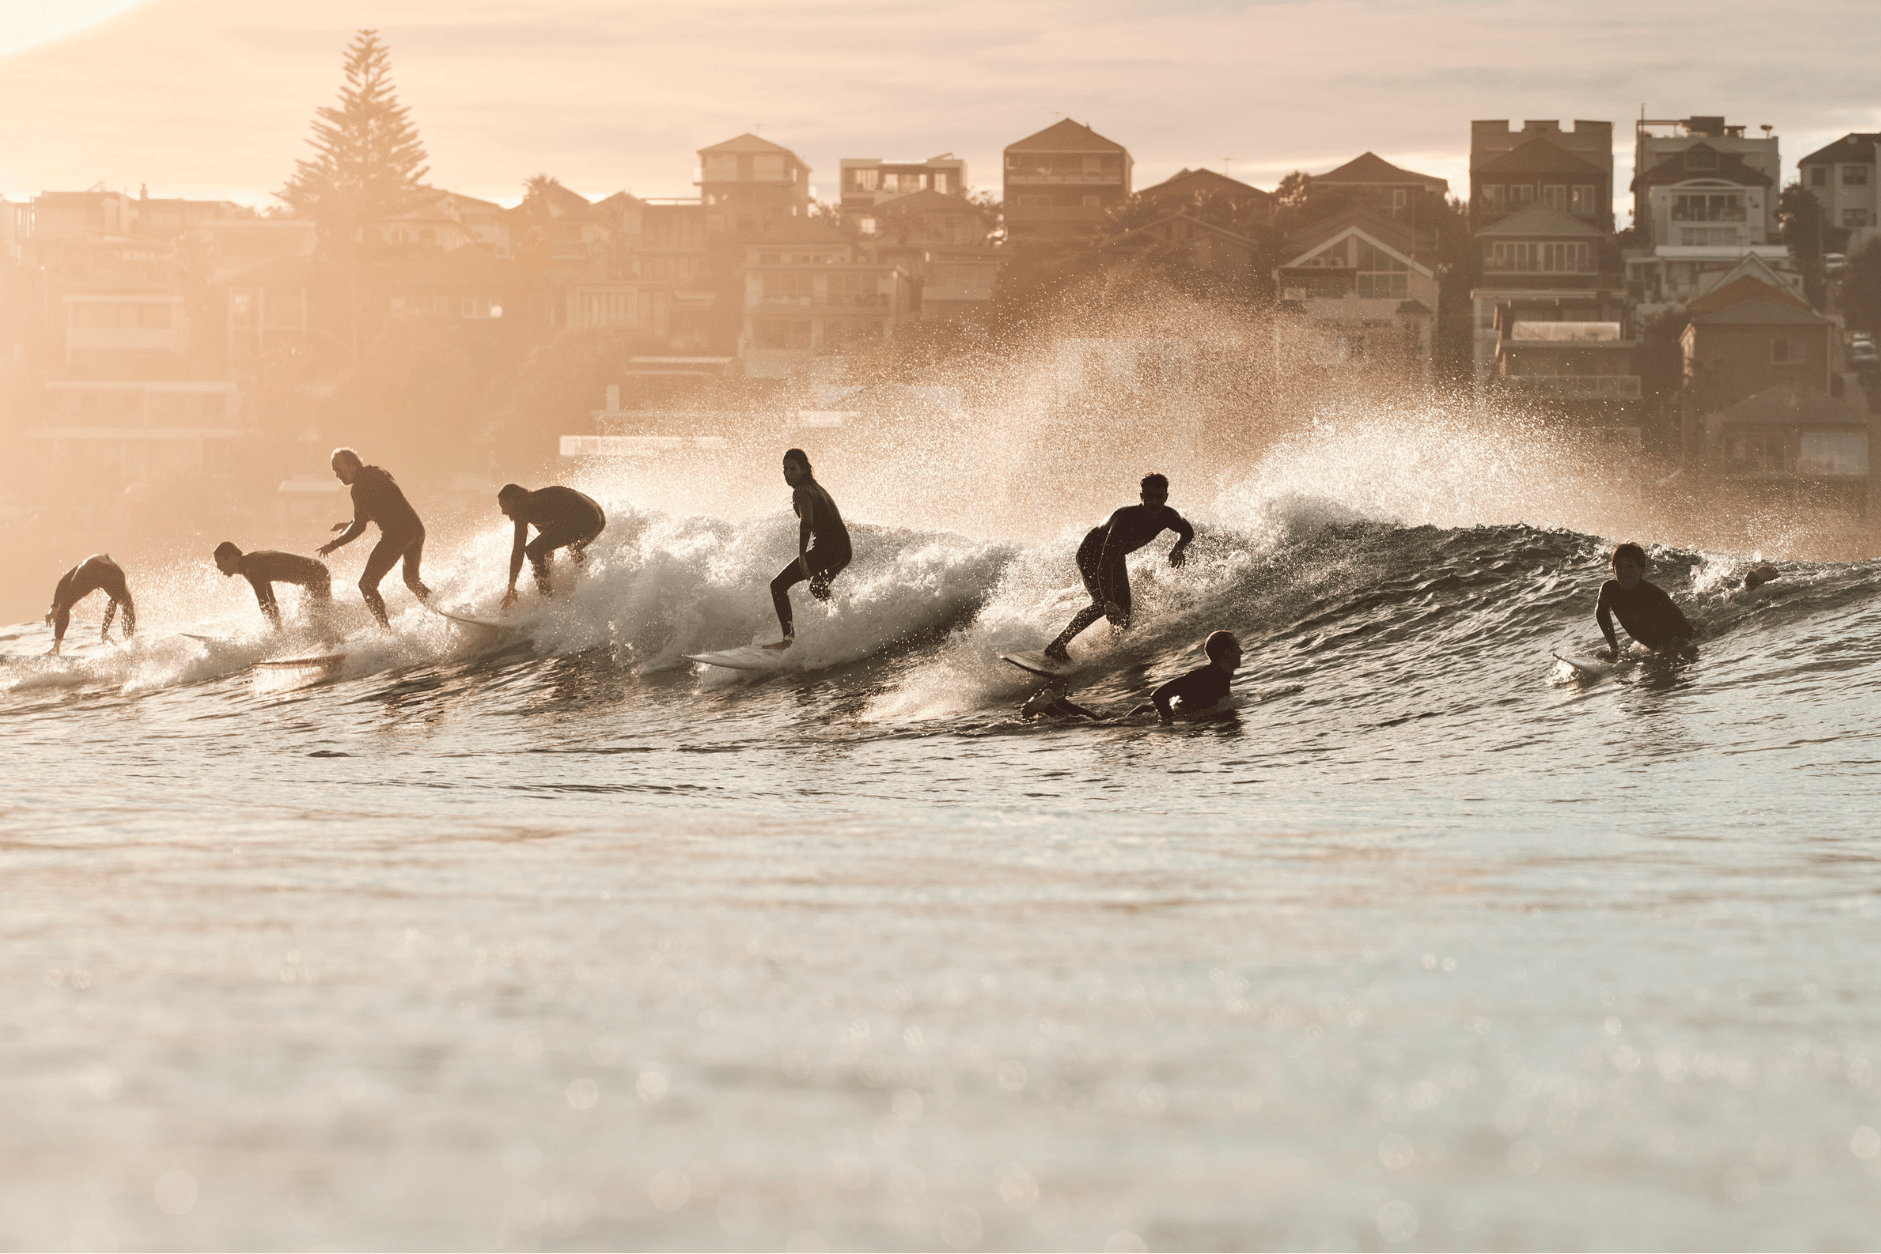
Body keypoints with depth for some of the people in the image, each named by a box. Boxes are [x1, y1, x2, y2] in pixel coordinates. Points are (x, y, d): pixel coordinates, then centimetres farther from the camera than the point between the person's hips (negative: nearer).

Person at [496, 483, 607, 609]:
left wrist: (511, 587, 0)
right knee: (575, 551, 40)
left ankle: (546, 596, -5)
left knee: (533, 551, -5)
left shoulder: (521, 507, 5)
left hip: (580, 518, -10)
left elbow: (518, 549, 0)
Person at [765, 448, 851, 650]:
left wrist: (802, 556, -36)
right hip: (844, 550, 10)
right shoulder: (815, 488, 20)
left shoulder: (801, 491, -11)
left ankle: (789, 636, -19)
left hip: (827, 548, -10)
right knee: (817, 588, 37)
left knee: (778, 585, -11)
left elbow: (807, 521, -27)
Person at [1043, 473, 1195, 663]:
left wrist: (1180, 547, -21)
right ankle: (1057, 646, -21)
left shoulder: (1167, 516, -19)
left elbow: (1187, 531, 6)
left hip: (1116, 557, 7)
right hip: (1091, 554, -7)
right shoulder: (1128, 518, -41)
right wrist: (1108, 602, -58)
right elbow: (1105, 562, -47)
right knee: (1102, 604, -25)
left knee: (1123, 613, -2)